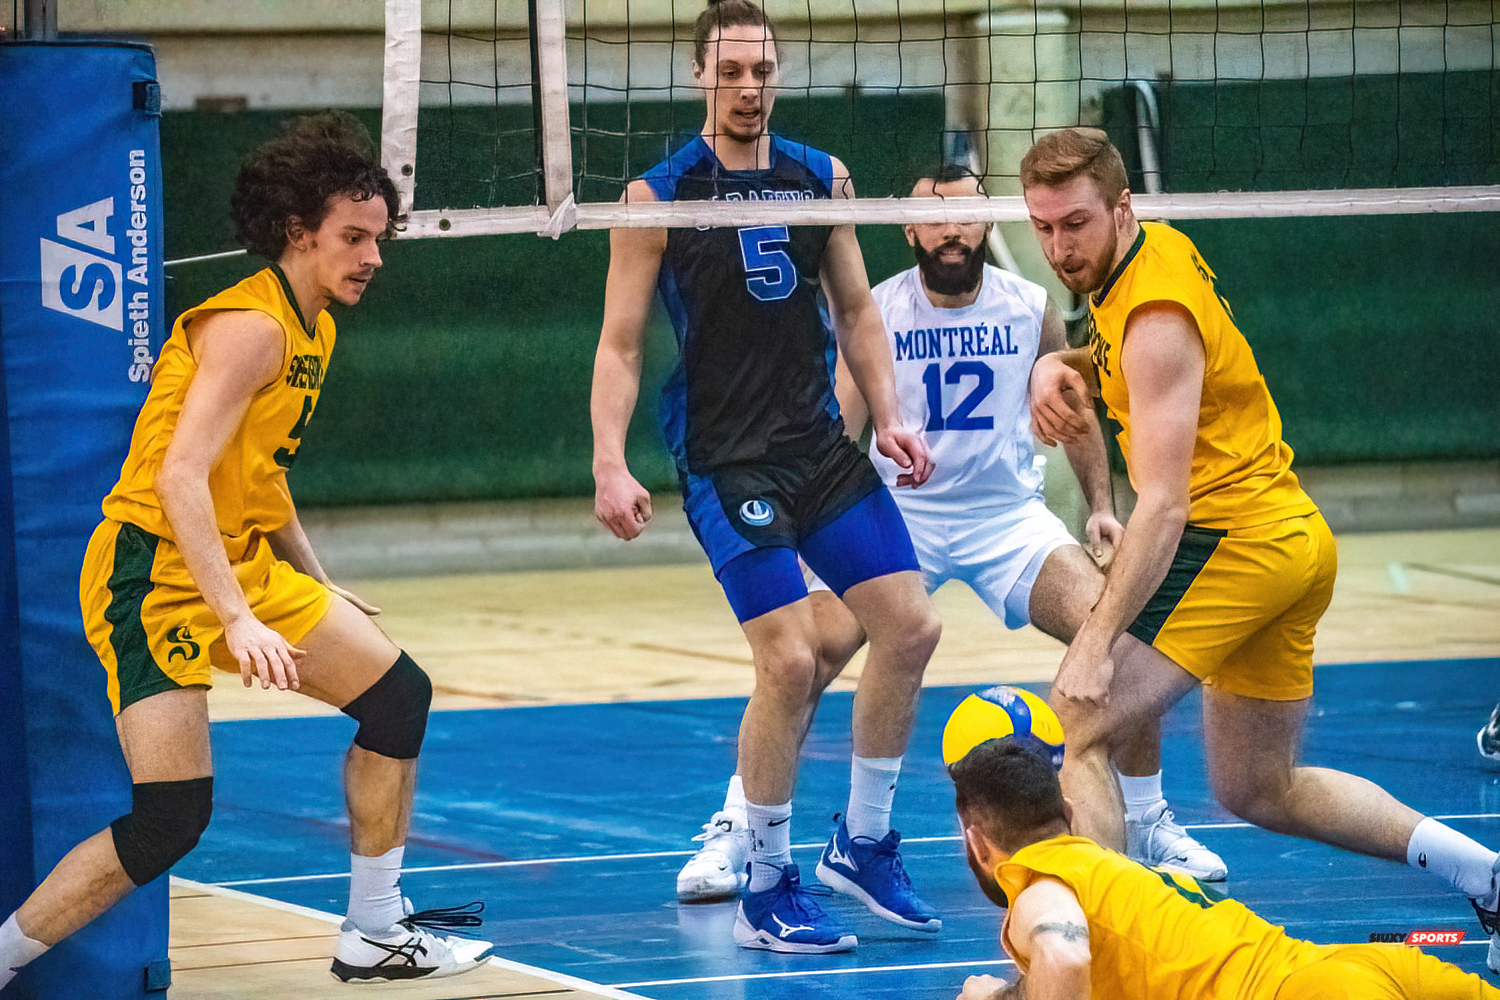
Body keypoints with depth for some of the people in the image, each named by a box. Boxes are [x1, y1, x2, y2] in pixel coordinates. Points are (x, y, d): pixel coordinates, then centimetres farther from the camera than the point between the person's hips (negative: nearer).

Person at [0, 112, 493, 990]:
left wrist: (322, 592, 21)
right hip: (157, 577, -10)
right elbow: (180, 480, -29)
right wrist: (237, 621, -34)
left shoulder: (311, 329, 11)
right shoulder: (250, 327, -19)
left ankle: (376, 933, 21)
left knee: (398, 695, 10)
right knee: (171, 820, -18)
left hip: (242, 565, 10)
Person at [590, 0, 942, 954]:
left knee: (911, 626, 0)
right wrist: (610, 464, -16)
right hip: (726, 461, -5)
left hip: (822, 444, 6)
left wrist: (890, 416, 5)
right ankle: (769, 893, -1)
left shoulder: (824, 179, 7)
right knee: (791, 662, -15)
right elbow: (621, 344, -6)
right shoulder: (658, 196, -6)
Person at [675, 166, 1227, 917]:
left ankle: (1145, 824, 7)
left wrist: (1101, 507, 4)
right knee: (810, 653, -23)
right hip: (899, 514, -2)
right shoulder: (876, 313, -6)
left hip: (1009, 515, 2)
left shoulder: (1032, 310, 0)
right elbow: (837, 431, -9)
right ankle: (731, 834, -9)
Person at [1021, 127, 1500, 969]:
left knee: (1075, 728, -16)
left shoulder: (1158, 314, -19)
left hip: (1233, 540, -10)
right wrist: (1061, 367, 6)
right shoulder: (1158, 251, 8)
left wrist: (1097, 642, -30)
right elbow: (1122, 357, 31)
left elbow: (1164, 503, -25)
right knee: (1261, 791, 18)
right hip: (1295, 540, 10)